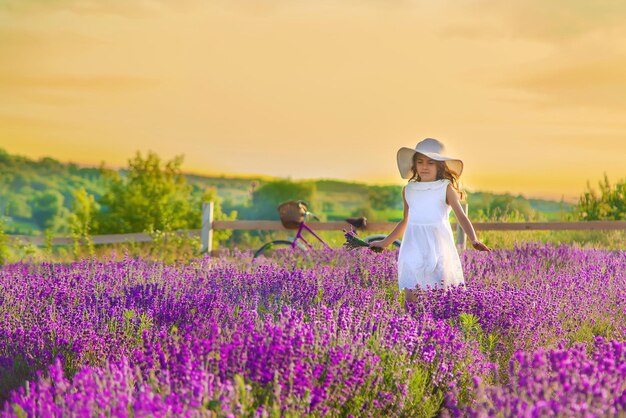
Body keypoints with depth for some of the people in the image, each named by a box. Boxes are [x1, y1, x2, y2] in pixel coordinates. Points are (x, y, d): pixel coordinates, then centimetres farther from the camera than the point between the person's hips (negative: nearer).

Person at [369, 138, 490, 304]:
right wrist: (385, 242, 28)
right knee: (410, 294, -4)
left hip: (438, 247, -3)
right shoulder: (408, 190, 11)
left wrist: (474, 241, -24)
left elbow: (461, 215, -7)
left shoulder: (446, 188, -1)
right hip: (414, 248, 3)